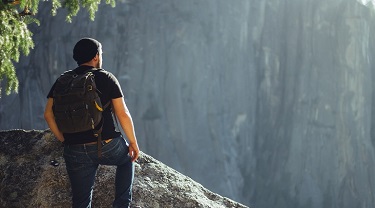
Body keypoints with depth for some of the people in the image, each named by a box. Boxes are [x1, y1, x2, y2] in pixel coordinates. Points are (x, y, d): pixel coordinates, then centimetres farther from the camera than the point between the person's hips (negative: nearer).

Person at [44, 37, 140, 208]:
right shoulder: (106, 78, -3)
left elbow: (48, 114, -1)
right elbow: (122, 114, -6)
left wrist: (64, 140, 9)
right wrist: (133, 142, 4)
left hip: (75, 152, 2)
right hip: (108, 147, -2)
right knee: (127, 158, 31)